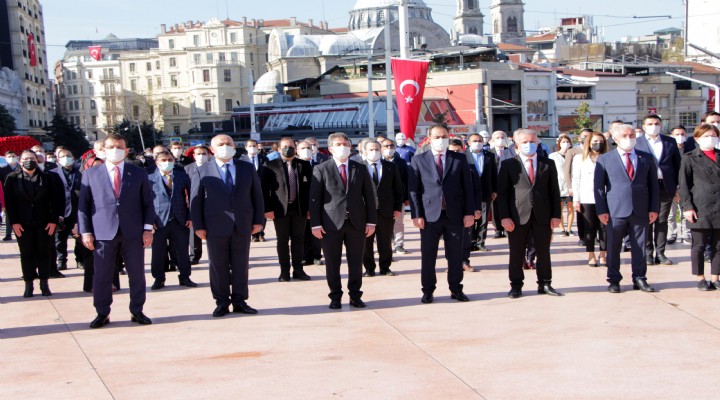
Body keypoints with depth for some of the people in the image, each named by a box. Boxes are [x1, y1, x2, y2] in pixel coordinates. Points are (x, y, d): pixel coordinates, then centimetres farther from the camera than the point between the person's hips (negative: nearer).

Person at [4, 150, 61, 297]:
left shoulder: (46, 178, 3)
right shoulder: (12, 179, 2)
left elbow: (55, 200, 1)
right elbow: (9, 202, -1)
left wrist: (53, 220, -5)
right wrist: (14, 222, -8)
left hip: (44, 223, 0)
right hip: (22, 224, 0)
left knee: (43, 253, 5)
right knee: (26, 254, 4)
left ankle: (44, 284, 13)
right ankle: (29, 284, 11)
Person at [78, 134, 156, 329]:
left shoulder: (139, 173, 9)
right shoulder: (91, 174, 7)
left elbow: (148, 203, 8)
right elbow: (83, 205, 6)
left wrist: (148, 228, -2)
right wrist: (85, 231, -2)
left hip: (133, 233, 1)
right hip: (103, 233, -1)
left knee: (137, 274, 5)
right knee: (102, 276, 3)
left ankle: (137, 311, 17)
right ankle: (102, 314, 14)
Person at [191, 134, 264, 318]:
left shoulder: (247, 168, 8)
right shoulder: (203, 172, 2)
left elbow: (257, 195, 9)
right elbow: (195, 200, 2)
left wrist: (258, 220, 2)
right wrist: (198, 226, -4)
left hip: (243, 225, 2)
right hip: (216, 226, -2)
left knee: (240, 265, 7)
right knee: (218, 266, 4)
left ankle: (239, 301, 16)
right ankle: (222, 302, 14)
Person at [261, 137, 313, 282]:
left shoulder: (304, 165, 8)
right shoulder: (271, 166, 1)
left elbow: (310, 187, 7)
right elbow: (264, 188, -2)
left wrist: (310, 208, 1)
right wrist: (267, 209, -9)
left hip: (300, 209, 2)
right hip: (280, 209, -2)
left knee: (298, 240, 7)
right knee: (283, 241, 4)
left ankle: (298, 270, 14)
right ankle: (284, 272, 10)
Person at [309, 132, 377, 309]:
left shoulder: (361, 169, 10)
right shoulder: (321, 169, 2)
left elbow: (369, 196, 9)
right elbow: (314, 198, -1)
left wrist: (371, 221, 2)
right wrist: (315, 223, -8)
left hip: (357, 223, 2)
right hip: (331, 223, -2)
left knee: (356, 262, 6)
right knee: (332, 263, 4)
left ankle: (355, 296, 18)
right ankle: (335, 296, 16)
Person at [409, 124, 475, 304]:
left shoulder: (460, 159, 7)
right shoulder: (418, 160, 4)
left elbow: (467, 187, 5)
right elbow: (413, 190, 1)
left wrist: (470, 212, -2)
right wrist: (416, 215, -7)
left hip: (455, 215, 1)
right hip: (430, 215, -1)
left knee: (455, 255, 7)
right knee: (428, 256, 4)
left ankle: (456, 289, 18)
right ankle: (428, 291, 14)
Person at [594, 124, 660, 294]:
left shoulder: (647, 158, 10)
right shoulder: (604, 159, 4)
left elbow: (653, 185, 10)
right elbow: (598, 186, 2)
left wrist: (654, 208, 3)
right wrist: (601, 210, -5)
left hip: (640, 210, 2)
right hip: (615, 211, -2)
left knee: (639, 246, 6)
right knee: (613, 247, 4)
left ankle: (639, 279, 16)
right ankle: (614, 280, 14)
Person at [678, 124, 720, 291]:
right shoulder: (689, 158, 2)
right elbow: (684, 185, -1)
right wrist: (687, 206, -9)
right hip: (700, 208, -3)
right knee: (699, 245, 2)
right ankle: (700, 279, 12)